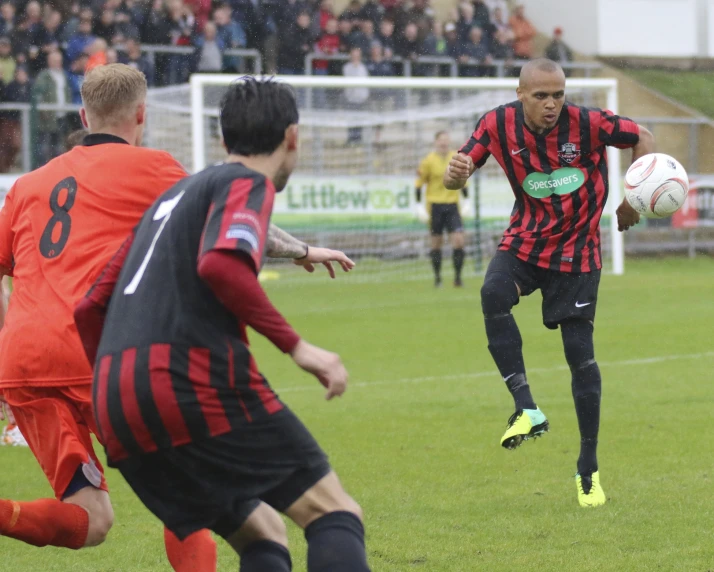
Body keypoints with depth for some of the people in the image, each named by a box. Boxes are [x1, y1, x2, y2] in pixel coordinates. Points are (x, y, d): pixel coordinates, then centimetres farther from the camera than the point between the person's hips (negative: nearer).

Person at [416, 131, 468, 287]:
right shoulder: (428, 161, -5)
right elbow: (419, 182, 0)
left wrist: (466, 200, 12)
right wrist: (419, 205, -5)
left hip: (452, 205, 2)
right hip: (435, 205, -2)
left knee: (458, 240, -10)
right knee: (436, 243, 4)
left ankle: (457, 277, -4)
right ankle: (437, 277, 17)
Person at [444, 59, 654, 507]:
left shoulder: (587, 123, -18)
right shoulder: (498, 125, -11)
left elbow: (642, 138, -2)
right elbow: (455, 179, -6)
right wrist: (457, 174, -30)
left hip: (576, 251, -2)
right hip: (525, 241, 2)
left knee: (580, 354, -3)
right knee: (494, 296, -31)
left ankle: (589, 470, 10)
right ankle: (527, 409, -28)